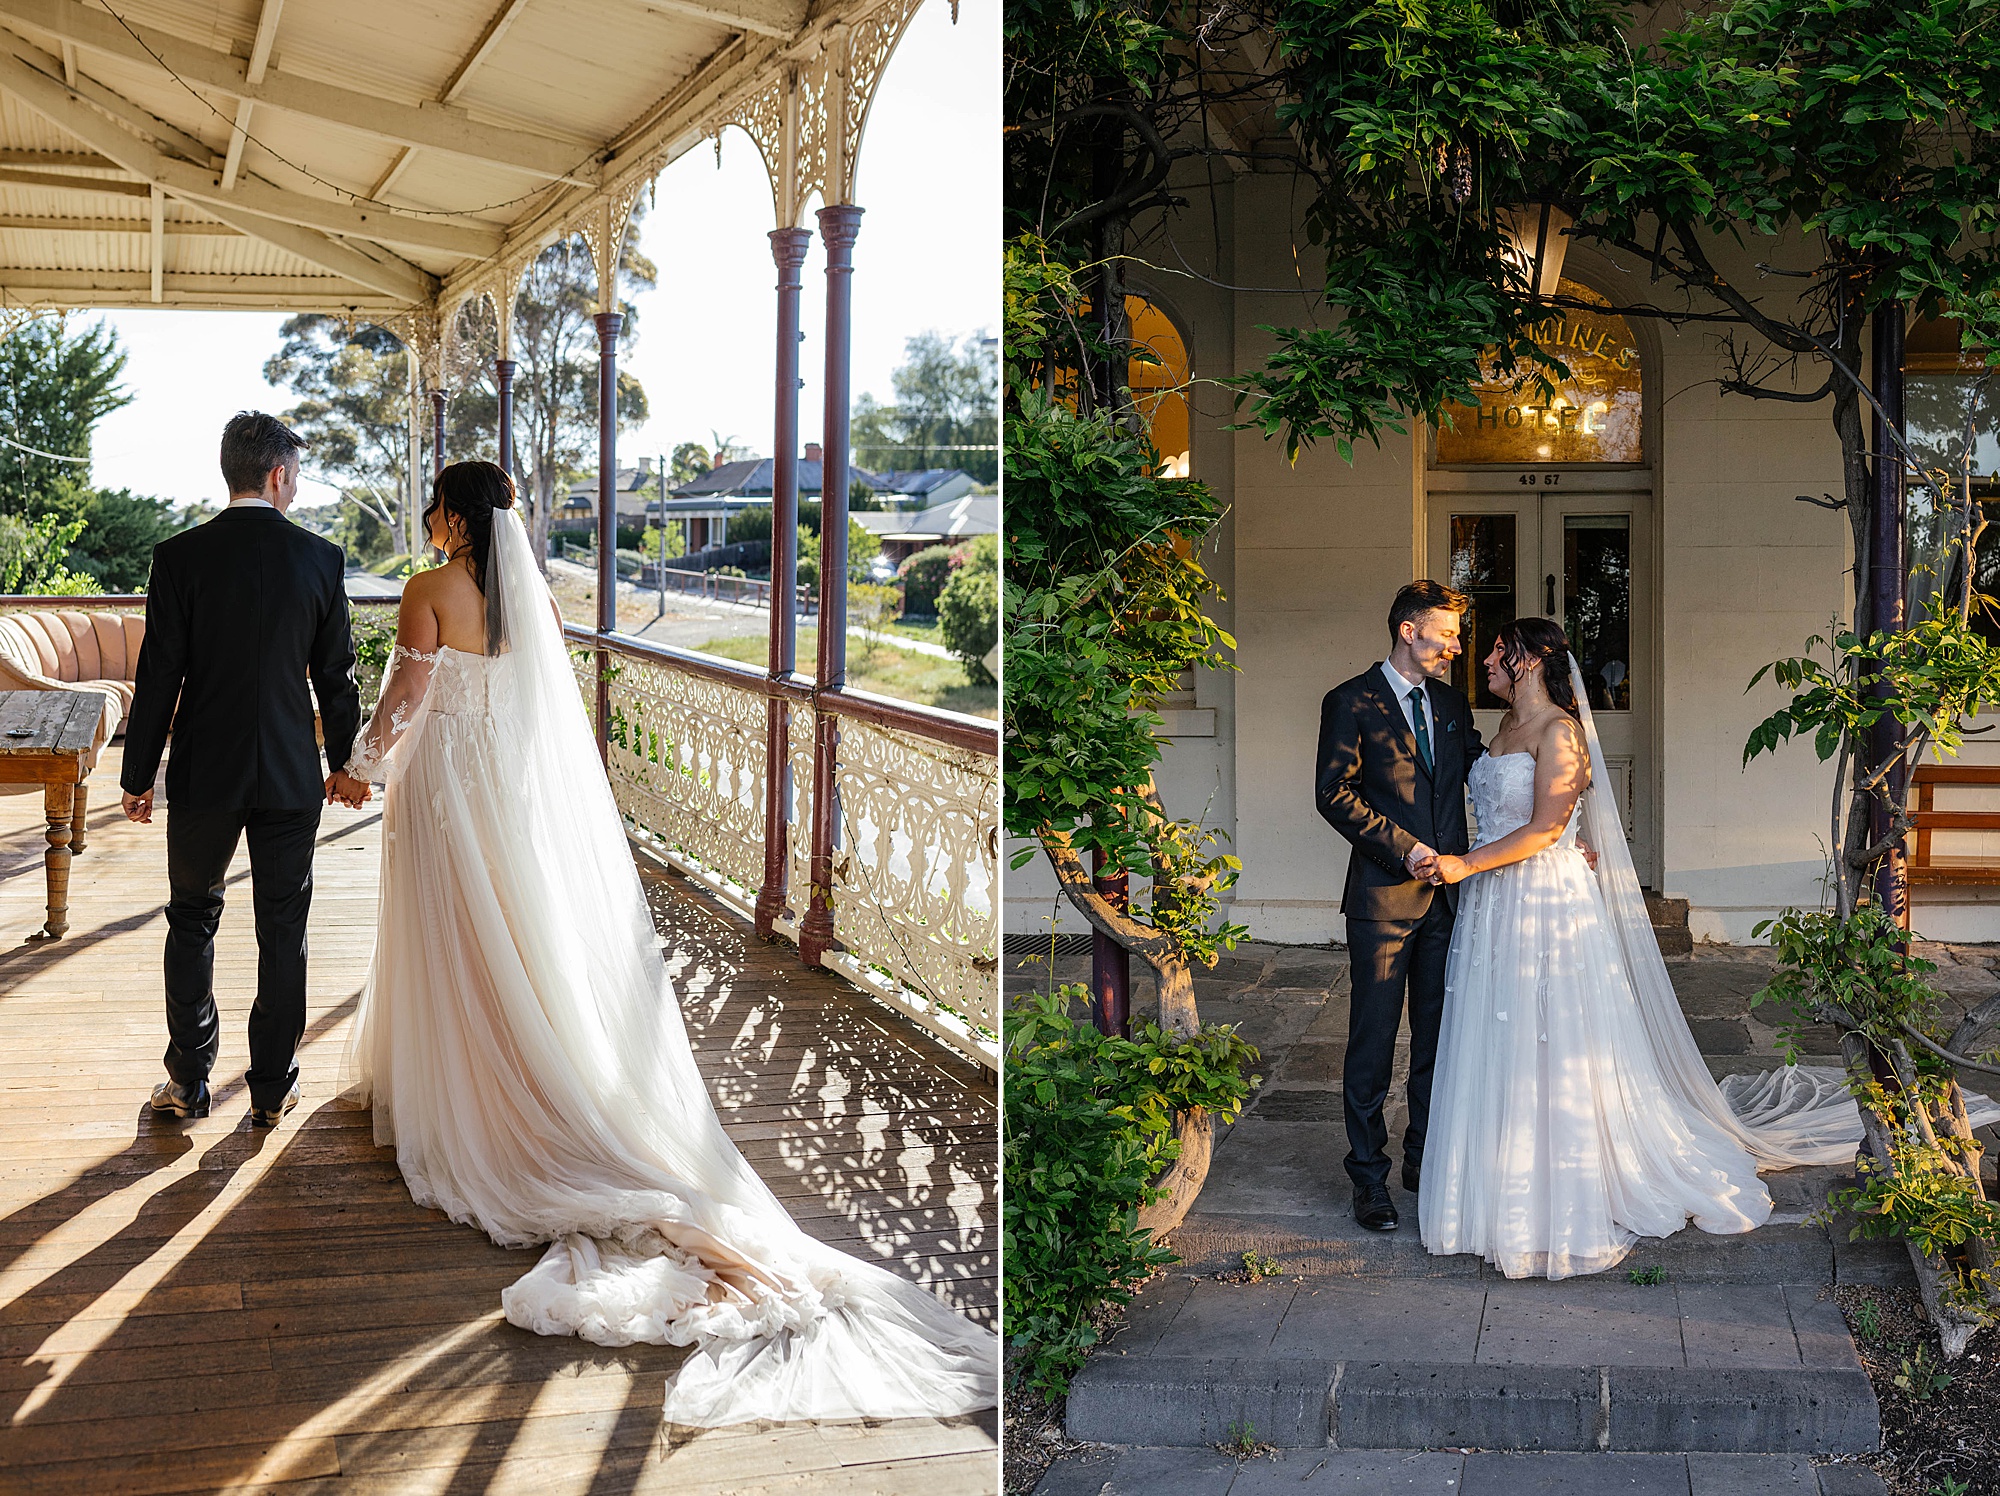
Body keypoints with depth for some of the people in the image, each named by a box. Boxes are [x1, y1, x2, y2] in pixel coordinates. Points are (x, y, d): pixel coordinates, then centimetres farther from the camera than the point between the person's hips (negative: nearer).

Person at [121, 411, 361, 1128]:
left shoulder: (180, 556, -8)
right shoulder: (321, 558, -5)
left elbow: (158, 675, -8)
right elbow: (337, 675, 1)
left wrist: (138, 774, 2)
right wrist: (346, 763, 14)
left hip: (202, 773, 0)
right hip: (291, 774, 0)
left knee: (192, 921, 15)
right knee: (283, 931, 10)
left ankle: (189, 1079, 19)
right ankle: (273, 1087, 16)